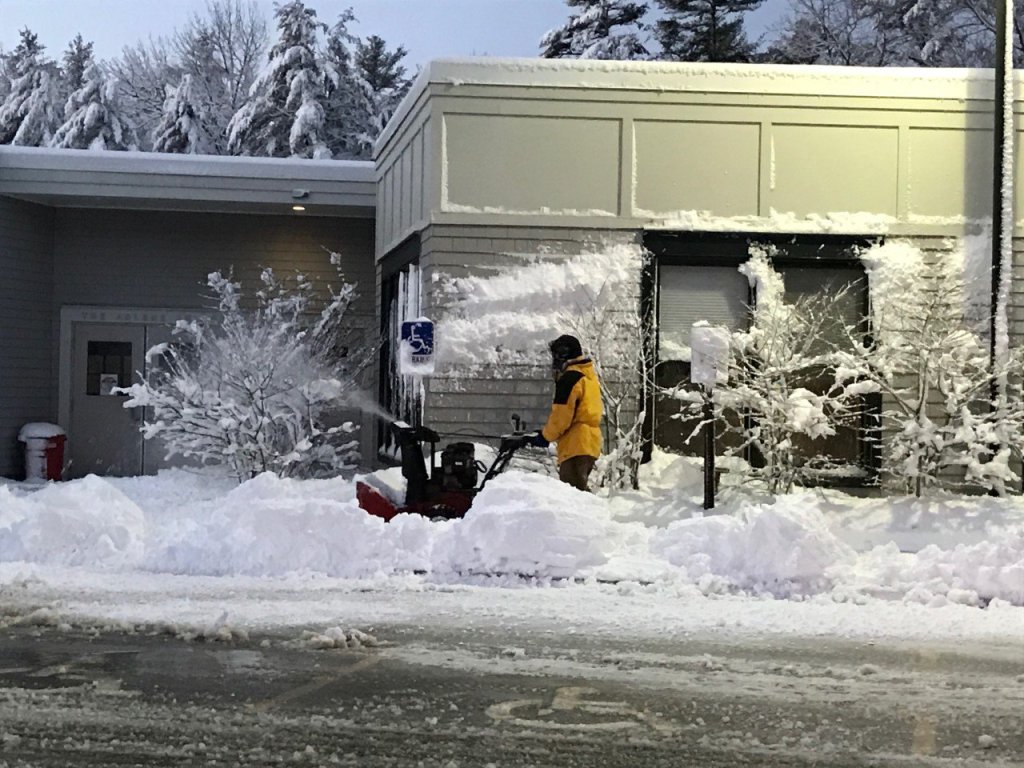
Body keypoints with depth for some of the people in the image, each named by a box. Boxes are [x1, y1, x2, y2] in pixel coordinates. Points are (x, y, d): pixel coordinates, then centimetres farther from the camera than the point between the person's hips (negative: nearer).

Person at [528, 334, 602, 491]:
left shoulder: (570, 377, -12)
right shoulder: (588, 375, 20)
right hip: (590, 443, 10)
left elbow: (562, 415, -17)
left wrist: (545, 436, -3)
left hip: (575, 445, -10)